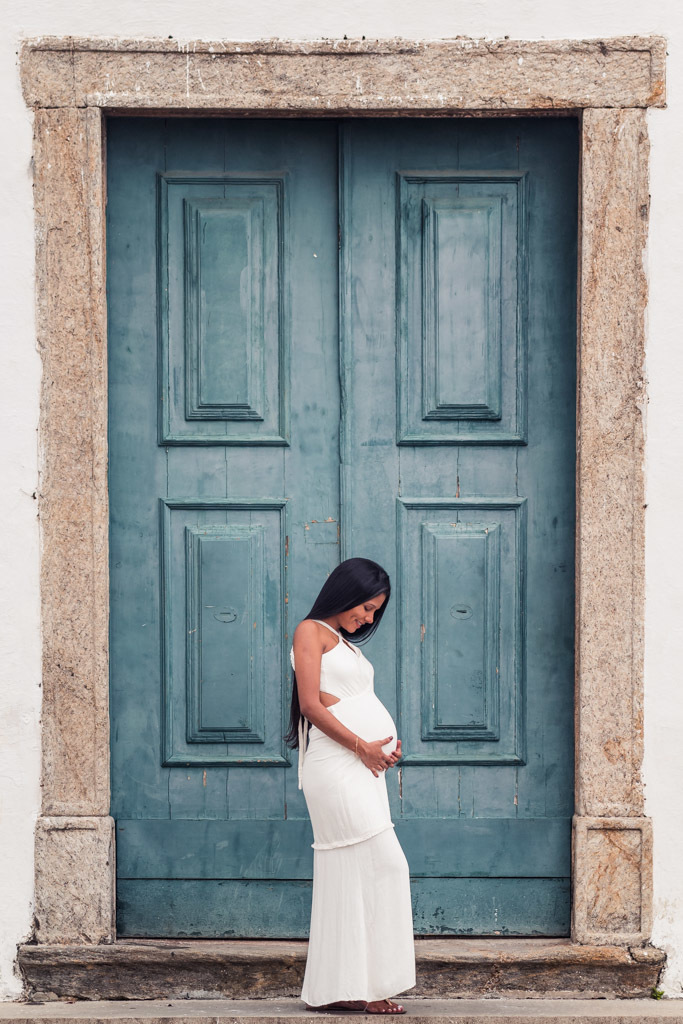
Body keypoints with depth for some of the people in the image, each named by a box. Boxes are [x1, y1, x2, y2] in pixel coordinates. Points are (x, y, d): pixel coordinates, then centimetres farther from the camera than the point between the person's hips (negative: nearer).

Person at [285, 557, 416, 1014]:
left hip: (363, 767, 9)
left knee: (350, 875, 7)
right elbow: (311, 704, -12)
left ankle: (338, 988, 9)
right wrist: (362, 746, -12)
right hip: (336, 766, -9)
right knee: (385, 866, -11)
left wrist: (386, 746, 2)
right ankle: (370, 982, -8)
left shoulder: (345, 643, 23)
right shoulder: (311, 632, -2)